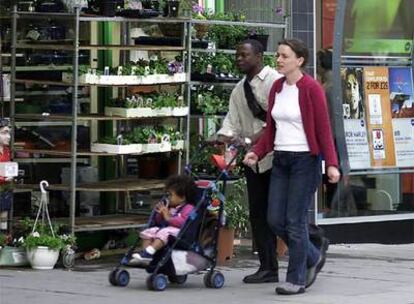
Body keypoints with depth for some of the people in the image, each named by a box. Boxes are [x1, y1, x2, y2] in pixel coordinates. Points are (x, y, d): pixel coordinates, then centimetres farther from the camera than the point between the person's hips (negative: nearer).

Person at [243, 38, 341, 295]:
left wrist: (331, 164, -22)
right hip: (281, 160, 7)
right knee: (275, 219, 4)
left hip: (305, 160, -7)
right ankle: (313, 257, 26)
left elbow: (324, 129, -13)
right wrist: (256, 153, 0)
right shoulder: (277, 88, 10)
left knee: (295, 221, -6)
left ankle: (297, 279, 5)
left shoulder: (312, 88, -10)